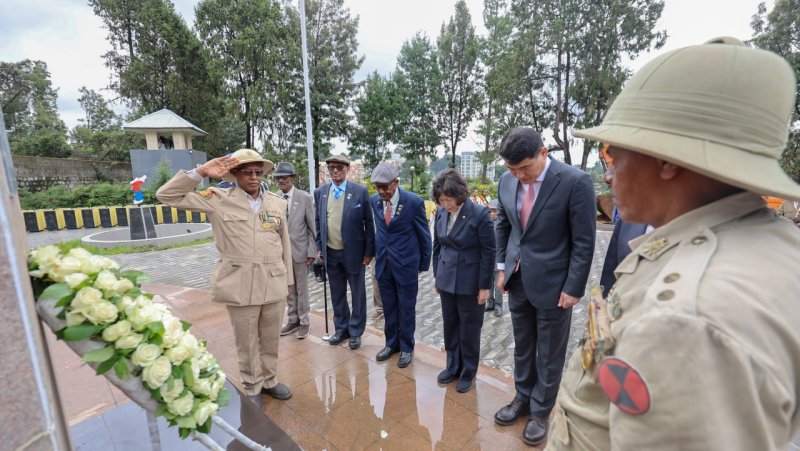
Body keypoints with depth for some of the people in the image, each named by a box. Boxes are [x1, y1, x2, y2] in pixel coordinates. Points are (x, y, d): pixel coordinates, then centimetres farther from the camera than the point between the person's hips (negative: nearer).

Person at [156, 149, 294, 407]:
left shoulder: (277, 203, 4)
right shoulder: (218, 199, -3)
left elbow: (285, 245, 8)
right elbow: (167, 195, -4)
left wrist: (287, 280, 10)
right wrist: (200, 172, -15)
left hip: (274, 284, 3)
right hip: (240, 286, -2)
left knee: (270, 340, 18)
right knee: (247, 343, 14)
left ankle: (269, 381, 41)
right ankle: (252, 388, 37)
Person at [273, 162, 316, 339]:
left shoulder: (305, 197, -6)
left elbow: (312, 227, -6)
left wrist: (312, 252, -10)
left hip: (299, 250, -3)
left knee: (301, 289, 9)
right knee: (288, 289, 14)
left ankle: (303, 321, 24)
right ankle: (292, 320, 29)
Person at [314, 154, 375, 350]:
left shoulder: (360, 191, -9)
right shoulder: (320, 192, 3)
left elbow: (369, 223, -7)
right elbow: (318, 222, 11)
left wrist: (369, 251, -9)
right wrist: (319, 247, 7)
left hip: (353, 251, -3)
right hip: (330, 253, 4)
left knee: (357, 294, 10)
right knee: (337, 294, 17)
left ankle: (356, 331, 27)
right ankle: (341, 328, 35)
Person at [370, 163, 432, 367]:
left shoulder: (414, 201, -16)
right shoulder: (374, 201, -2)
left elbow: (424, 235, -6)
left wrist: (424, 264, 1)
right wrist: (378, 254, 14)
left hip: (406, 263, -4)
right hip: (383, 263, 4)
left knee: (406, 308, 11)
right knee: (388, 307, 17)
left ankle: (406, 347, 31)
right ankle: (392, 343, 37)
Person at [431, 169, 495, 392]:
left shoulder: (480, 214, -16)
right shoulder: (441, 213, -1)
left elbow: (489, 252, -12)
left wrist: (484, 286, -11)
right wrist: (437, 276, 10)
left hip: (470, 283, -5)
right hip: (447, 281, 5)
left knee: (469, 329, 12)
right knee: (450, 326, 17)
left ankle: (468, 372, 33)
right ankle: (453, 367, 38)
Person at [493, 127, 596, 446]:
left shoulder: (575, 182, -17)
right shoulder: (507, 181, -1)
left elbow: (584, 242, -13)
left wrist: (573, 288, -12)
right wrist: (502, 266, 6)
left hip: (552, 284, -4)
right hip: (517, 281, 5)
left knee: (549, 354, 14)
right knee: (522, 347, 21)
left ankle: (540, 411, 36)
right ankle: (523, 399, 43)